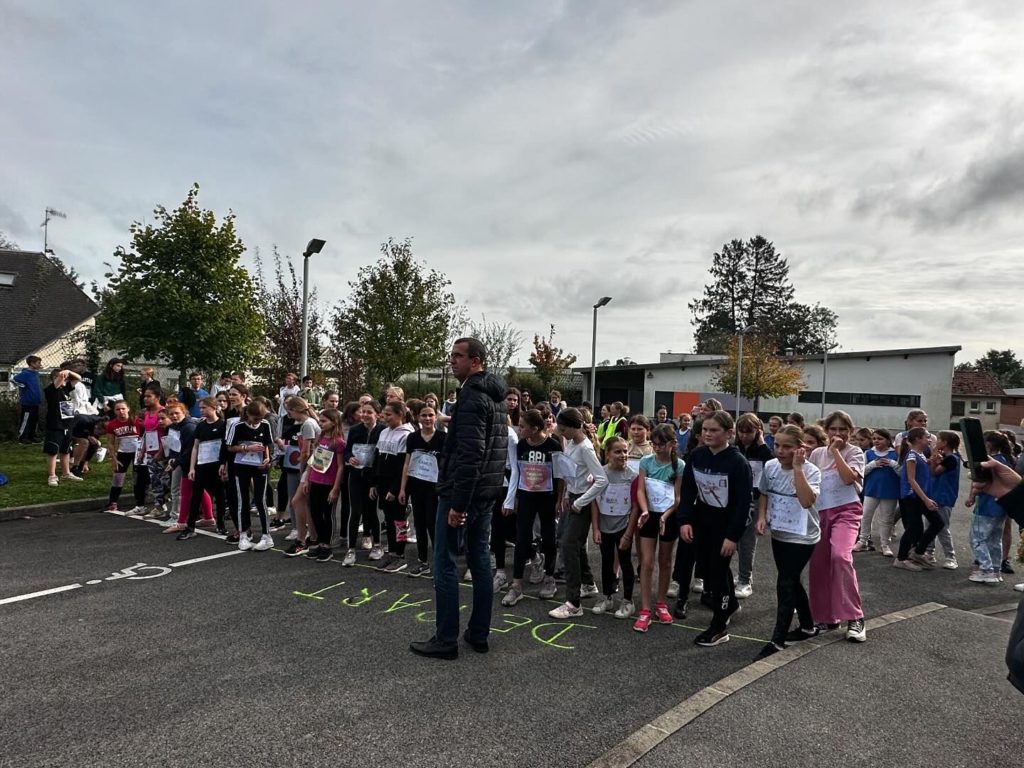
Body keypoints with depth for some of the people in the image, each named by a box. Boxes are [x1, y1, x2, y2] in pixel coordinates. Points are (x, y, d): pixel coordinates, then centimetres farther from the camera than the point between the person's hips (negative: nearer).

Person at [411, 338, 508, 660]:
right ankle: (479, 635, 22)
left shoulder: (472, 396, -17)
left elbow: (469, 455, -24)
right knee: (480, 560, 14)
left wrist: (457, 503, -24)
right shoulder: (497, 397, 14)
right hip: (487, 493, 10)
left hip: (462, 492, -10)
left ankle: (446, 640, 7)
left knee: (445, 564, 0)